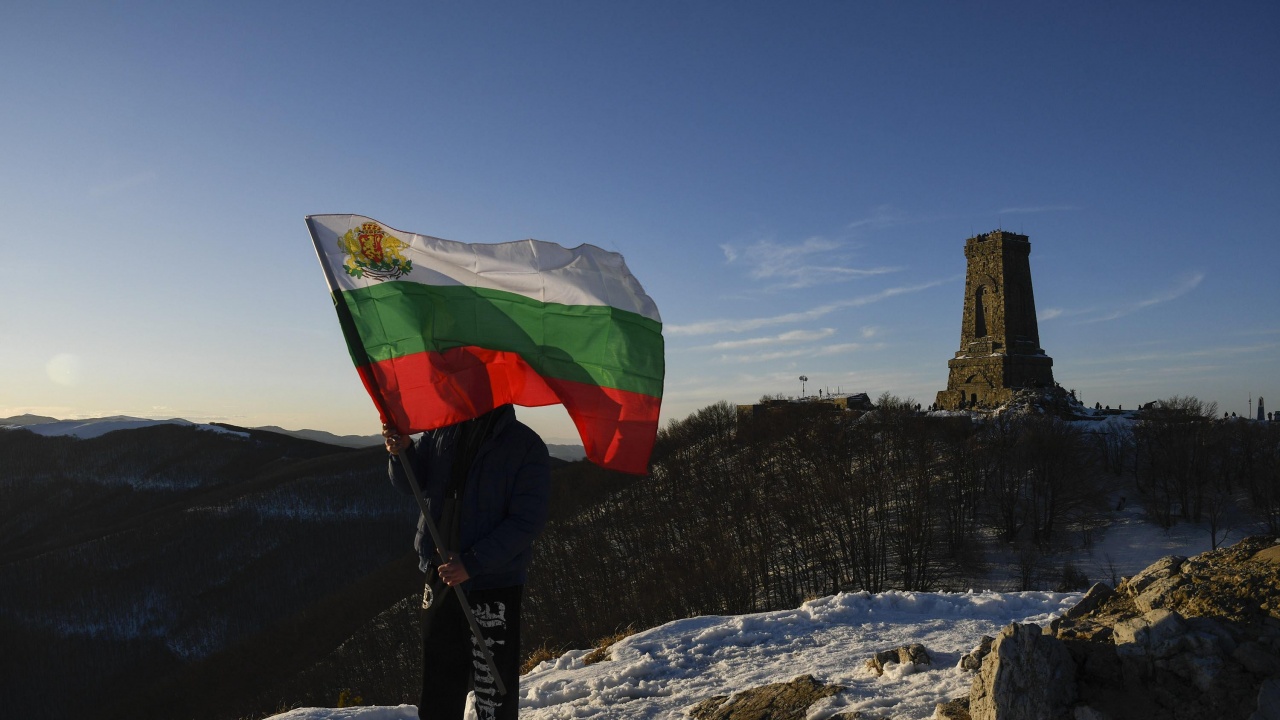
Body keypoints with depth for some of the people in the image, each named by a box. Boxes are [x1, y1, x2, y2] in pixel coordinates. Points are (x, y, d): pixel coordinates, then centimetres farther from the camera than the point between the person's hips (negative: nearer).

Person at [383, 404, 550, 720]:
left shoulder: (526, 446, -12)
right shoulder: (442, 432, 3)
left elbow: (527, 521, -15)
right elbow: (411, 482, 6)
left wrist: (473, 563, -22)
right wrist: (402, 452, -16)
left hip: (495, 584, -5)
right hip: (440, 575, 5)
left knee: (493, 690, 4)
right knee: (438, 683, 18)